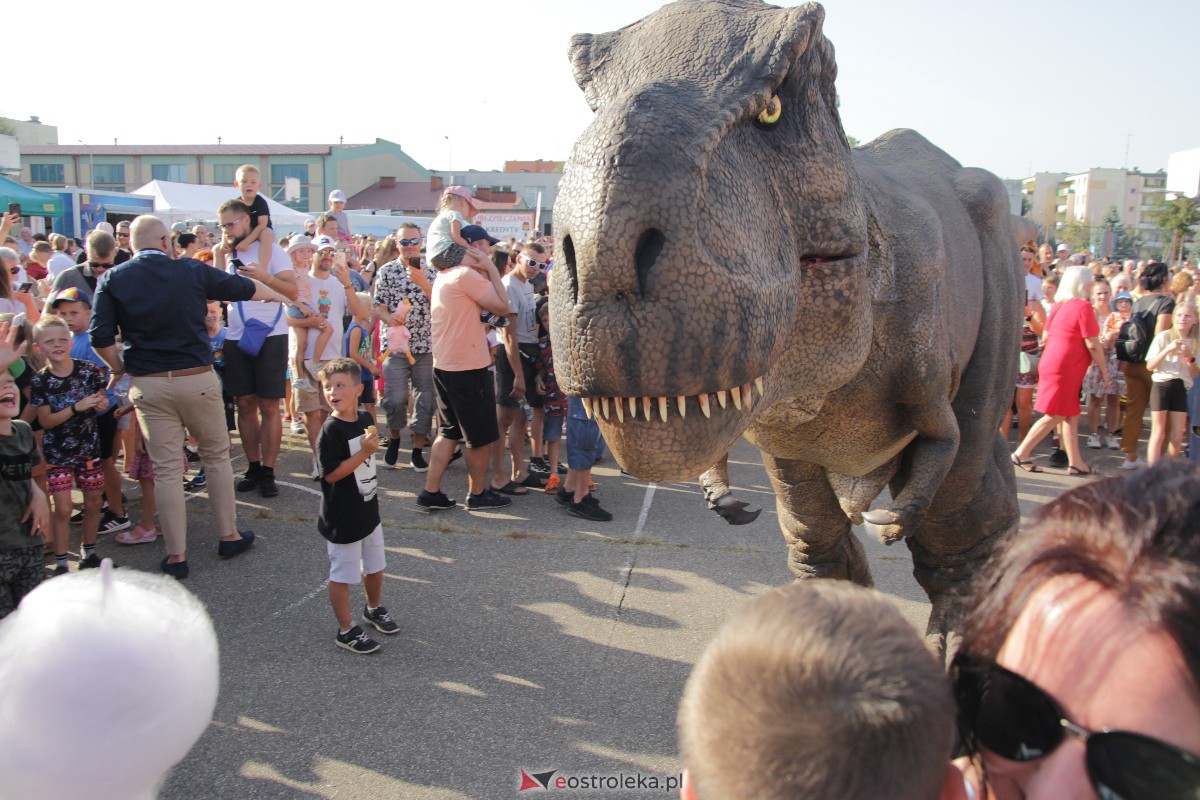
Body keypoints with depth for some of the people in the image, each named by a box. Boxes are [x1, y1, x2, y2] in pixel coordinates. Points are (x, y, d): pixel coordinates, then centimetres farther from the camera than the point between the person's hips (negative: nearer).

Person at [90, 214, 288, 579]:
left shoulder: (112, 280, 0)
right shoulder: (192, 272, -1)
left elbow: (101, 337, -8)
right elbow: (245, 288, 13)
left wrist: (121, 371, 9)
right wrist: (278, 296, 32)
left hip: (148, 385, 1)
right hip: (197, 380, -1)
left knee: (166, 470, 6)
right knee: (216, 457, 16)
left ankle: (176, 556, 12)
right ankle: (229, 536, 25)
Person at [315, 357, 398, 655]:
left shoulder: (365, 419, 1)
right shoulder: (330, 430, -22)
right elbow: (331, 474, -25)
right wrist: (364, 452, -29)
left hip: (368, 510, 7)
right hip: (342, 518, -7)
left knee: (375, 566, 23)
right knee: (342, 575, 6)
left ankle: (374, 609, 46)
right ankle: (346, 631, 19)